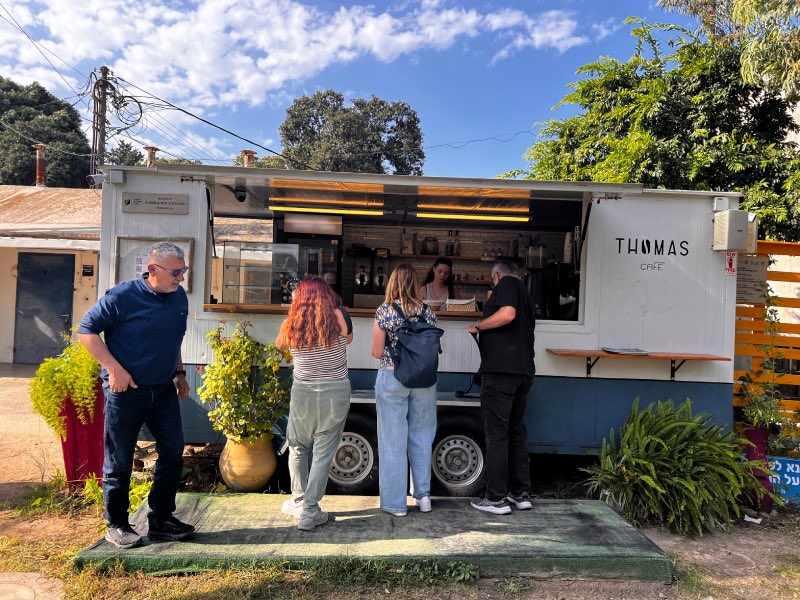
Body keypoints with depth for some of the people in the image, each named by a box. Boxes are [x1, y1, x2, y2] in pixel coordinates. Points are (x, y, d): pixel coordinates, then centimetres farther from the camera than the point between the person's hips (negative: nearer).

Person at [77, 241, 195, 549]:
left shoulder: (179, 297, 4)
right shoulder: (123, 296, -14)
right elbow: (86, 330, -10)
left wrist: (179, 373, 18)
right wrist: (114, 369, -18)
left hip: (163, 391, 6)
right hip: (125, 392, -6)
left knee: (173, 454, 9)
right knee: (119, 462, 7)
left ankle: (161, 519, 24)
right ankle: (116, 525, 24)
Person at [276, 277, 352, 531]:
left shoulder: (291, 325, -4)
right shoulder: (336, 318, -10)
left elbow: (280, 344, 15)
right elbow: (348, 338, 8)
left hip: (303, 392, 2)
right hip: (336, 393, -2)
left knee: (298, 447, 21)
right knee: (323, 452, 6)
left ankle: (298, 501, 32)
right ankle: (309, 511, 10)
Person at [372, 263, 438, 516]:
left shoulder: (384, 311, -8)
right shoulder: (427, 311, 1)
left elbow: (377, 352, -7)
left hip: (391, 378, -3)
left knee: (394, 440, 6)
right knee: (421, 437, 15)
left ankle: (396, 502, 16)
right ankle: (423, 495, 25)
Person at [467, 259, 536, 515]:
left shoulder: (506, 283, -2)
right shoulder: (527, 297, 23)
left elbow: (507, 314, -20)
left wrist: (477, 326, -7)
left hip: (501, 371, -9)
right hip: (524, 371, 9)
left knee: (496, 434, -2)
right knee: (516, 431, 16)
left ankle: (496, 499, 4)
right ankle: (521, 494, 23)